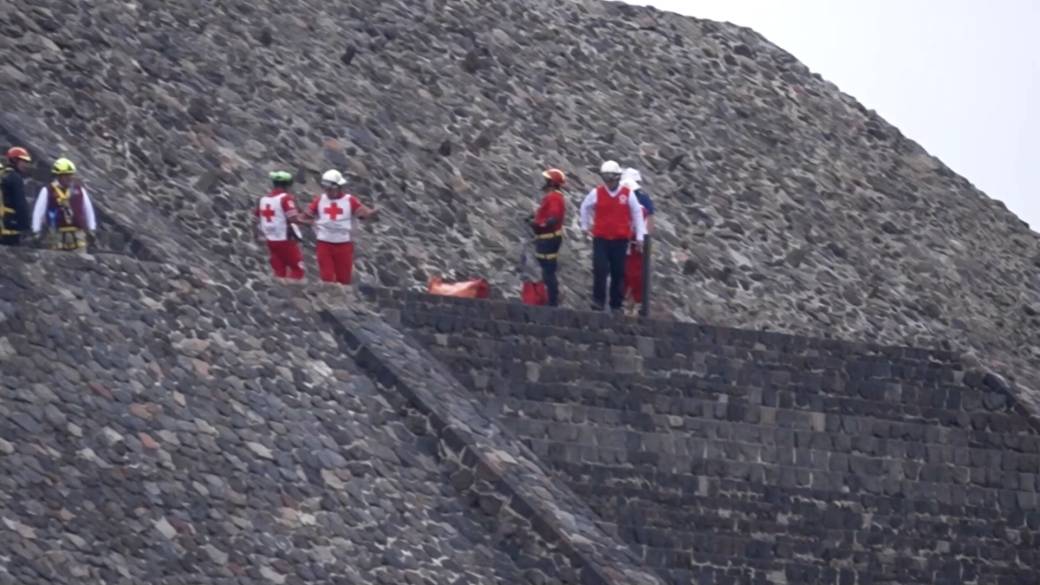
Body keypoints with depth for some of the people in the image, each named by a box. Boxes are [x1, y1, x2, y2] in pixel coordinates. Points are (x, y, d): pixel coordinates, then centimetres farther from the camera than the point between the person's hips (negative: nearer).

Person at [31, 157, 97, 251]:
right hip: (58, 234, -2)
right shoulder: (48, 191, -4)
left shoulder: (79, 189, 5)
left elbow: (88, 209, 13)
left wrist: (91, 230, 12)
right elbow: (39, 211, -2)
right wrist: (36, 232, -2)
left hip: (78, 232, 2)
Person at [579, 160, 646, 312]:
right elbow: (585, 207, 18)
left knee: (619, 273, 5)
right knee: (600, 270, -10)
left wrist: (639, 237, 2)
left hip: (621, 240, 0)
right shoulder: (596, 193, 0)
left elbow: (637, 214, 2)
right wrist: (586, 226, 20)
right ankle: (598, 301, -3)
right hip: (601, 239, 0)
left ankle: (616, 304, 13)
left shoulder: (627, 194, -3)